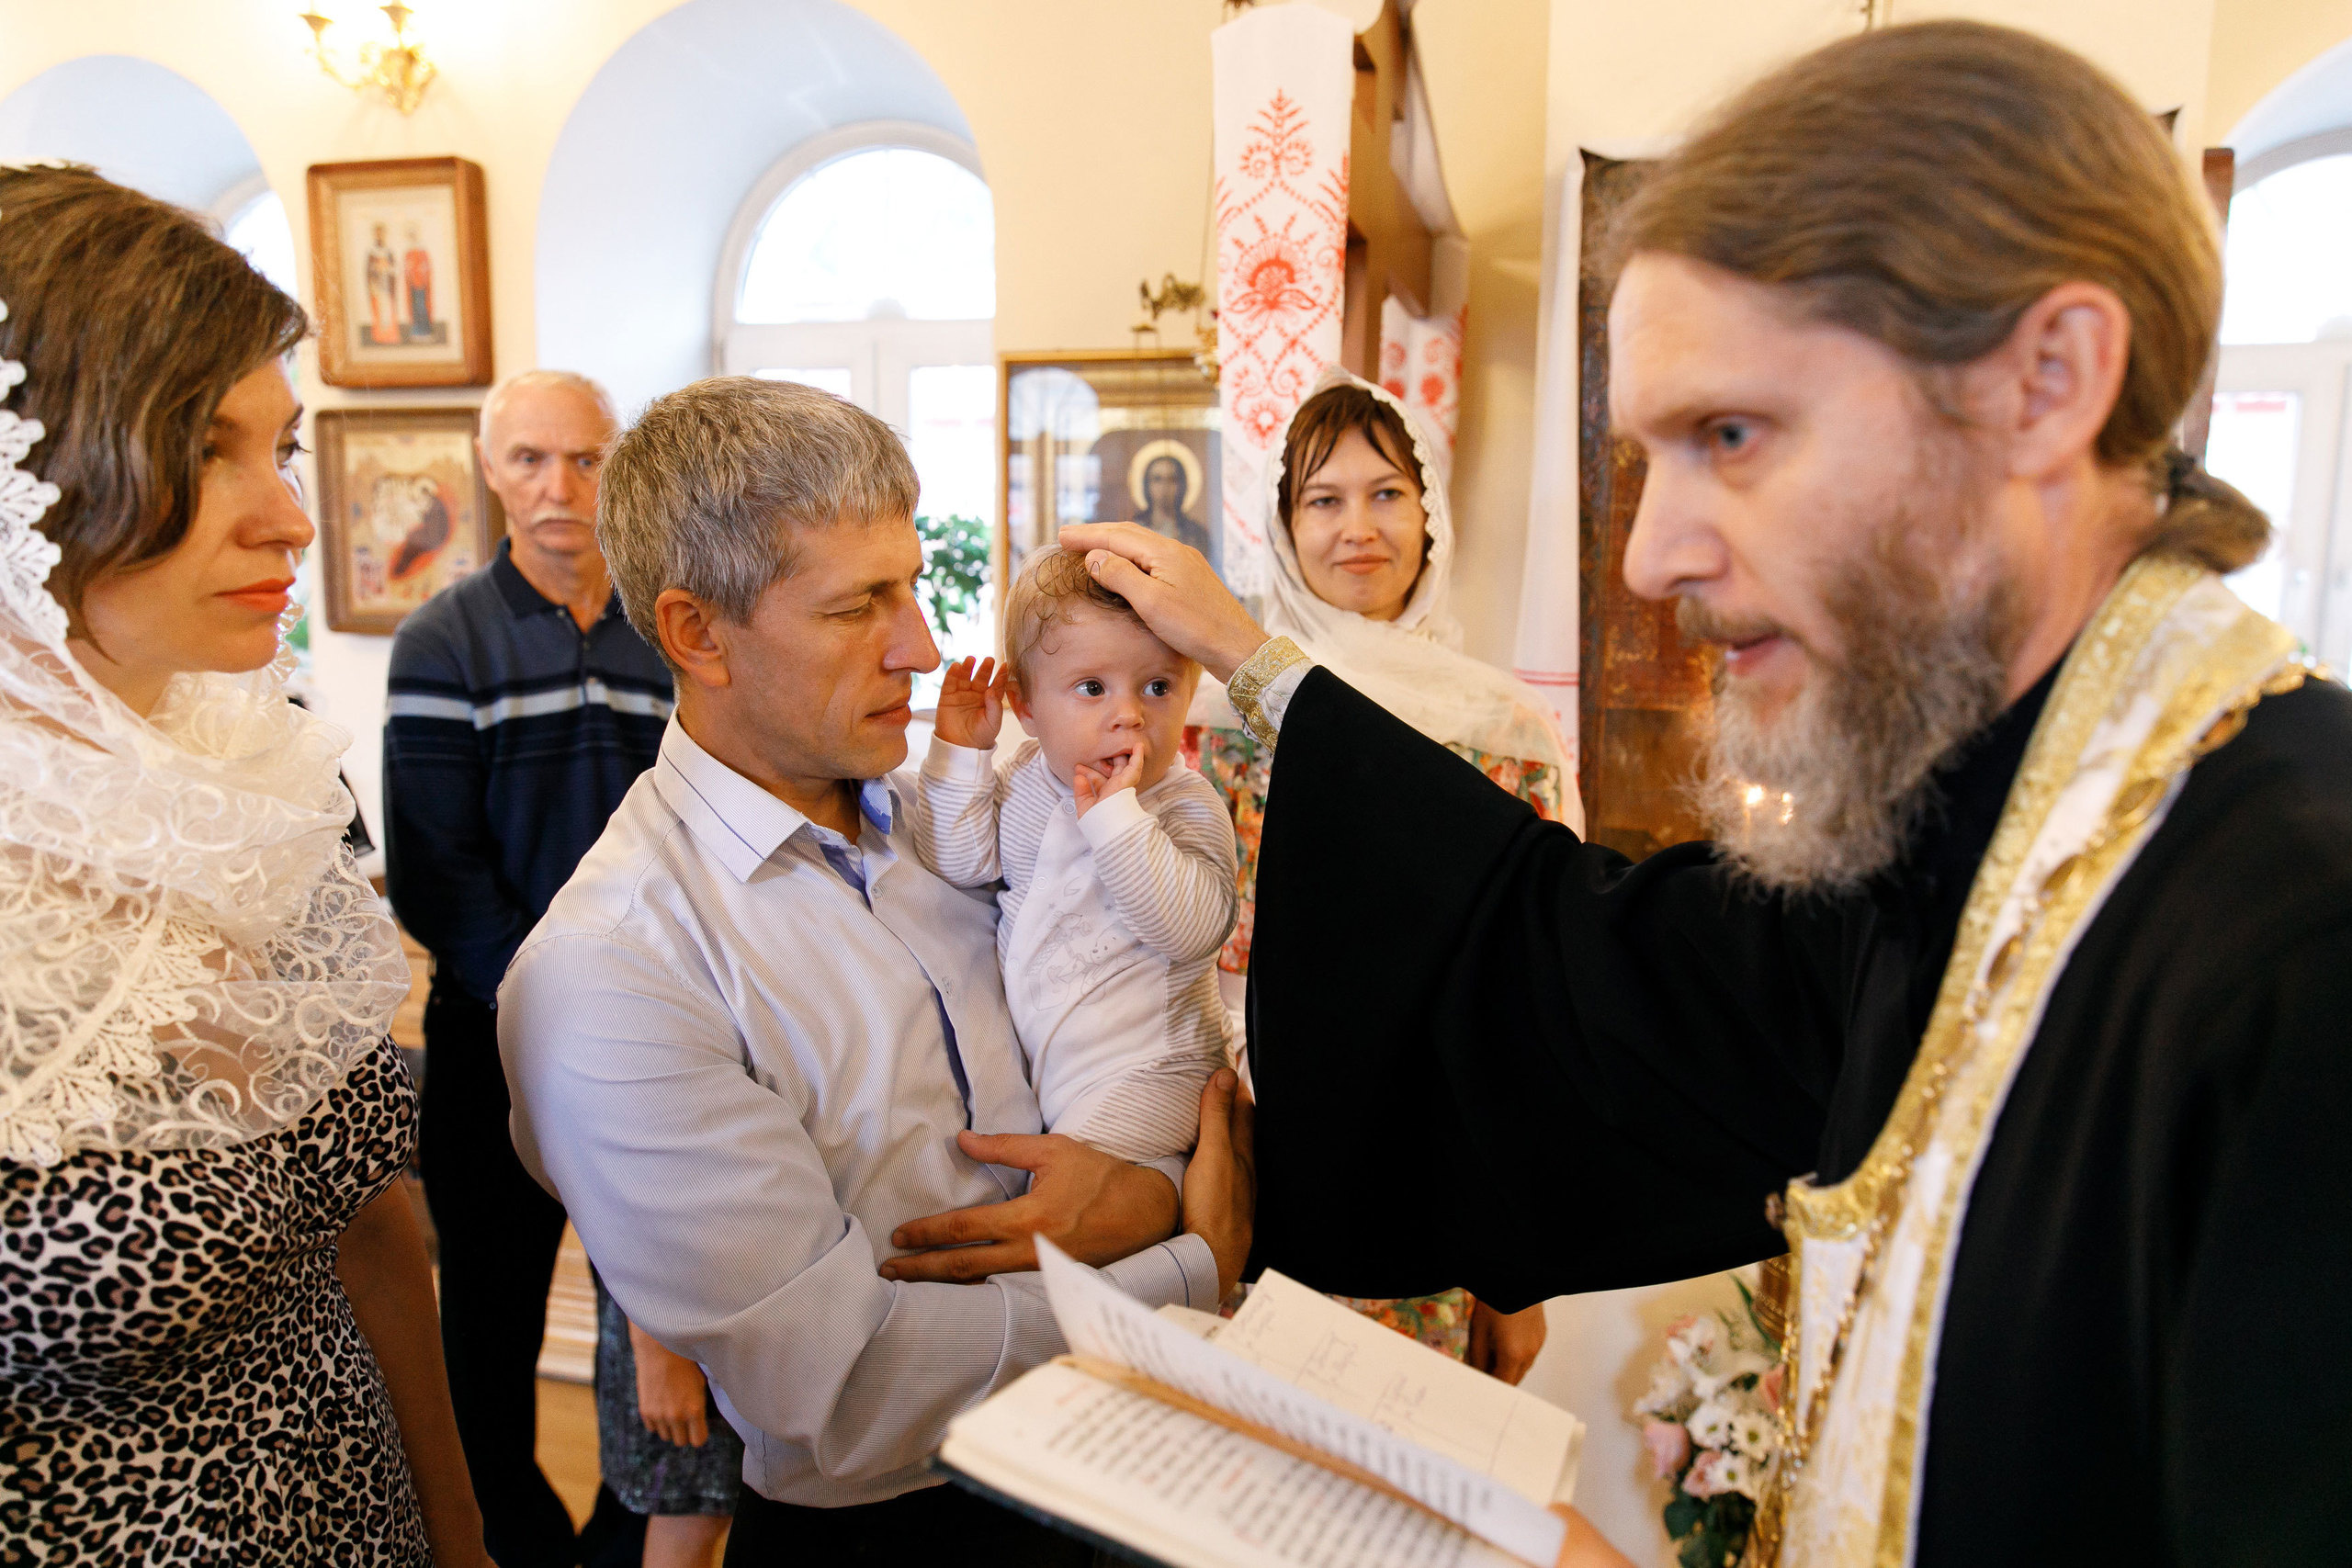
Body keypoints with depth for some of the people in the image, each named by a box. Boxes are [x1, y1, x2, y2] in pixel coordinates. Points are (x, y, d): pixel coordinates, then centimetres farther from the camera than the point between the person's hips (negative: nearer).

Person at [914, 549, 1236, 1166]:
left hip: (1146, 1068, -6)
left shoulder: (1189, 807, -17)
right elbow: (958, 863, 2)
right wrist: (961, 753, -6)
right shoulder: (1025, 779, 1)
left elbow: (1194, 929, -31)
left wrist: (1114, 815, -36)